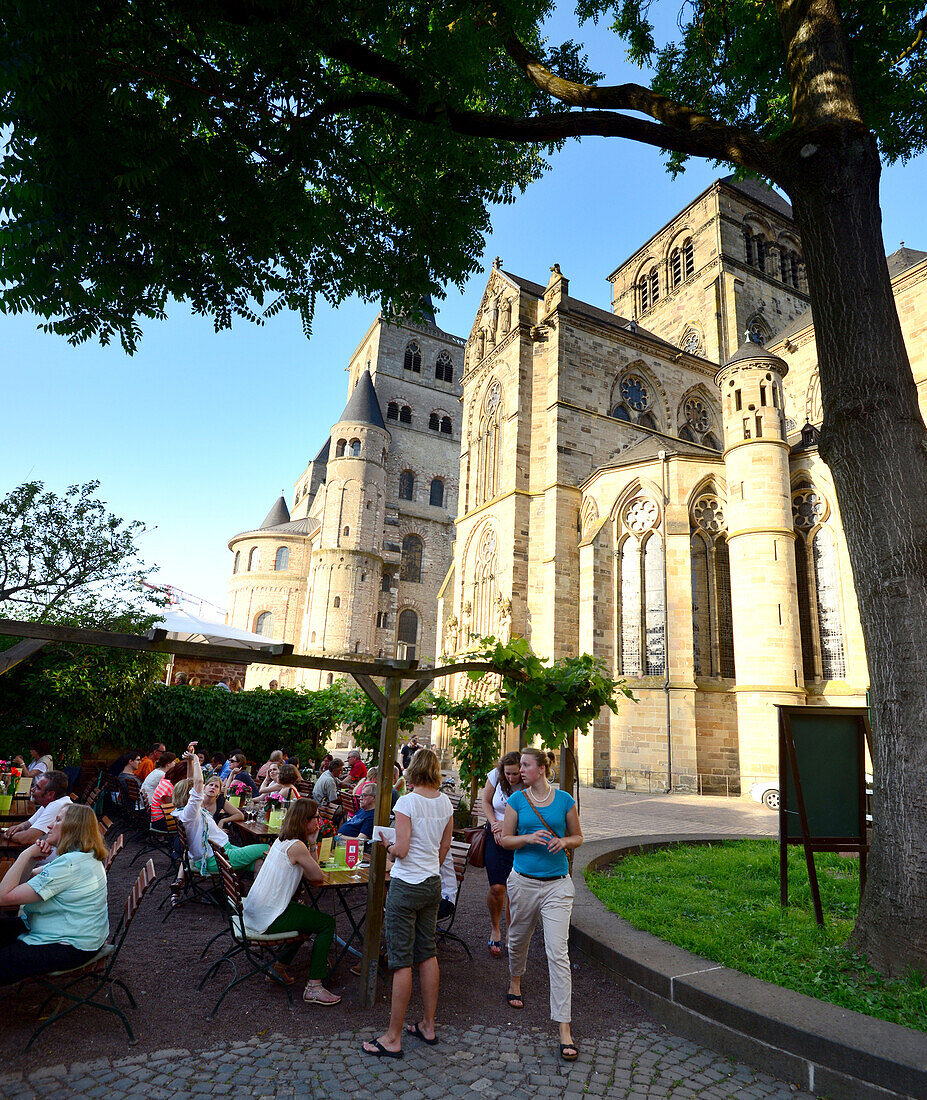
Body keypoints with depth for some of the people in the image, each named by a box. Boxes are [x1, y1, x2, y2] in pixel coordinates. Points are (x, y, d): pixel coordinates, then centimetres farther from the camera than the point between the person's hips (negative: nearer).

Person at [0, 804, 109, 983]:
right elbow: (25, 880, 13)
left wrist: (26, 855, -16)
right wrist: (33, 858, -6)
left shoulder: (69, 864, -27)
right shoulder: (85, 856, 6)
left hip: (71, 948, -11)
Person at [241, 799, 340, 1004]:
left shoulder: (281, 840, 9)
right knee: (327, 923, -3)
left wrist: (312, 842, 1)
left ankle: (280, 964, 31)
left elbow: (310, 876, 12)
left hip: (254, 912, 10)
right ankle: (314, 988, -2)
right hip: (268, 920, -10)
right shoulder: (297, 846, -21)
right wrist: (311, 842, -5)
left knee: (307, 915, 28)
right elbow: (318, 876, -10)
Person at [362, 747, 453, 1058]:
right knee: (427, 953, 18)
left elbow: (401, 850, -21)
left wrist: (388, 846, 0)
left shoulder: (407, 802, -18)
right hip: (433, 884, 6)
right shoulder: (446, 803, 0)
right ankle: (428, 1026, 29)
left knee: (401, 960, 3)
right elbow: (444, 848, 9)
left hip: (406, 886, -6)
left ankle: (393, 1038, 14)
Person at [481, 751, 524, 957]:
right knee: (497, 887, -8)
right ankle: (495, 928, 18)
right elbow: (486, 802, 4)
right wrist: (495, 825, -7)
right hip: (496, 837, 1)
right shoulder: (496, 776, -8)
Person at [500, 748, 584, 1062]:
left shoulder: (564, 800, -4)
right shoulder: (517, 800, -3)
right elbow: (504, 839, 1)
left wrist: (564, 841, -14)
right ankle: (515, 981, 52)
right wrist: (528, 838, -16)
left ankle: (564, 1027, 3)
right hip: (523, 881, 2)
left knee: (558, 953, -7)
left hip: (556, 885, -2)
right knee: (518, 938, 21)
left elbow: (578, 837, 7)